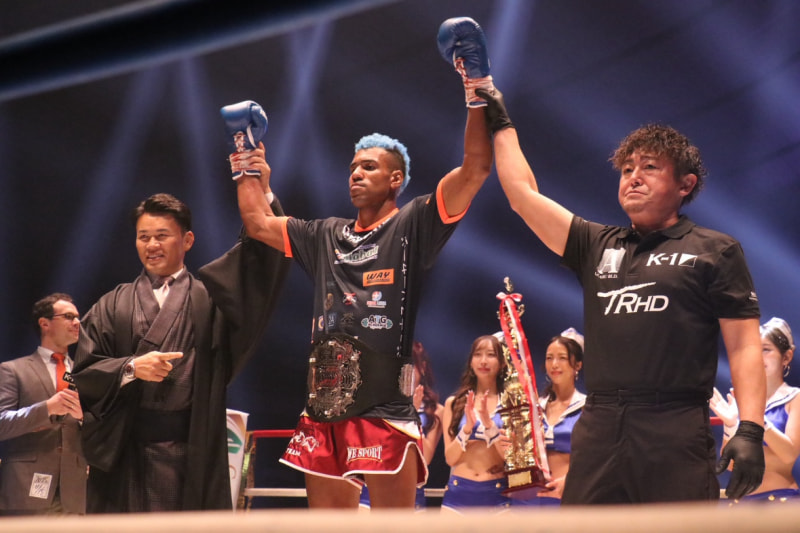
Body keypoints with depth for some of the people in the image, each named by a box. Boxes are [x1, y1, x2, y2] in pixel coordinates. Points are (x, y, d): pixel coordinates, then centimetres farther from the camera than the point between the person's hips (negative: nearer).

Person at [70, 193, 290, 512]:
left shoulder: (210, 297, 11)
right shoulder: (112, 306, 14)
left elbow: (263, 258, -4)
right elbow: (83, 373, 6)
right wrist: (131, 367, -13)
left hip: (192, 454, -1)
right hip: (125, 450, 1)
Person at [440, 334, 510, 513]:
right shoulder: (454, 403, 10)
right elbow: (450, 458, 3)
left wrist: (489, 424, -15)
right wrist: (467, 427, -12)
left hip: (496, 497, -1)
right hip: (459, 494, 1)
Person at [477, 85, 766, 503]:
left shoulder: (715, 250, 7)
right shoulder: (597, 245, 19)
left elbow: (744, 347, 0)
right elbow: (523, 195, 18)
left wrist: (750, 430, -11)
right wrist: (501, 125, 22)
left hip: (676, 433, -4)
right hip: (599, 427, 4)